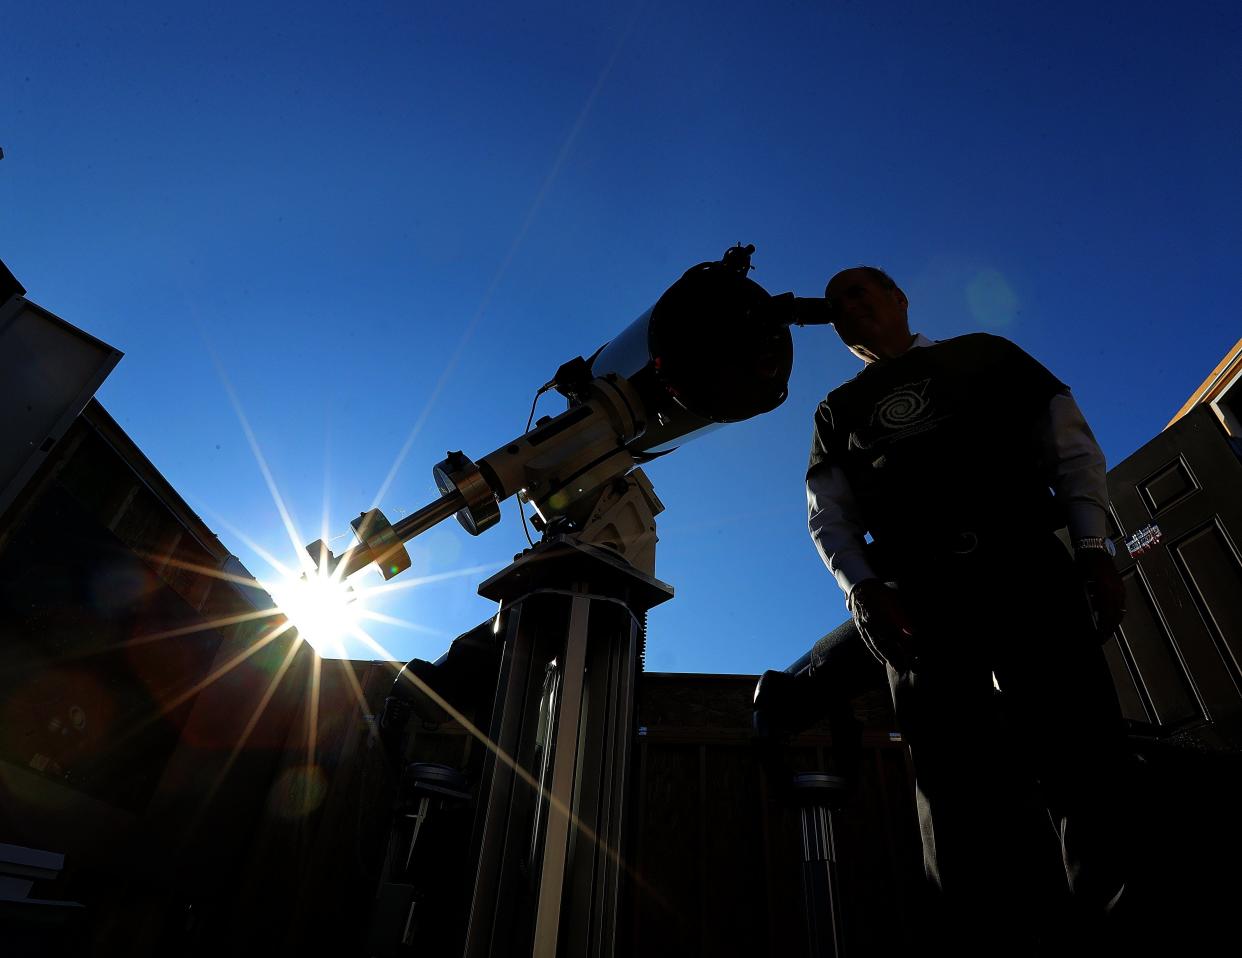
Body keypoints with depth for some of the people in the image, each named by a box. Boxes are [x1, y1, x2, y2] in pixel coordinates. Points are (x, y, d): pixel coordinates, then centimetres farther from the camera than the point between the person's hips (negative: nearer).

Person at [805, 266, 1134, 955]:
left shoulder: (985, 354, 21)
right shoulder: (839, 412, 21)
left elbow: (1072, 447, 13)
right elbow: (829, 518, 10)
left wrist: (1093, 549, -1)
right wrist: (863, 587, -9)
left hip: (1027, 568, 0)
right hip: (918, 595, 0)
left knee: (1086, 757, -6)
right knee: (958, 786, -2)